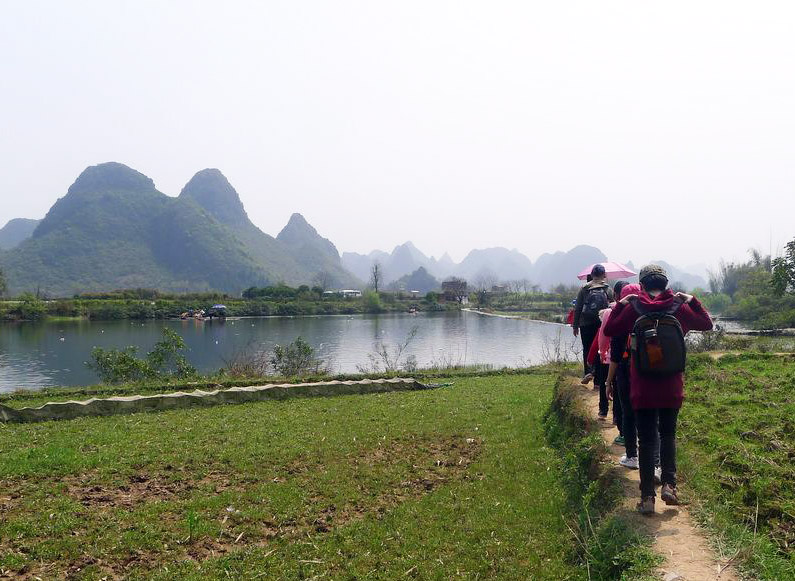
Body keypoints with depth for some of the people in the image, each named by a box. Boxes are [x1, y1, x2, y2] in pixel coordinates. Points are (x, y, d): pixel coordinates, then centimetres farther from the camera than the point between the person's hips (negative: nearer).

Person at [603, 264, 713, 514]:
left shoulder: (633, 309, -9)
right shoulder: (679, 308, -4)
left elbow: (609, 331, 2)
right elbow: (707, 324, 12)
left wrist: (620, 304, 8)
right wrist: (692, 301, 16)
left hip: (642, 389, -1)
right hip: (672, 389, 1)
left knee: (646, 440, 7)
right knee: (668, 435, 20)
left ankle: (647, 497, 8)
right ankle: (669, 484, 6)